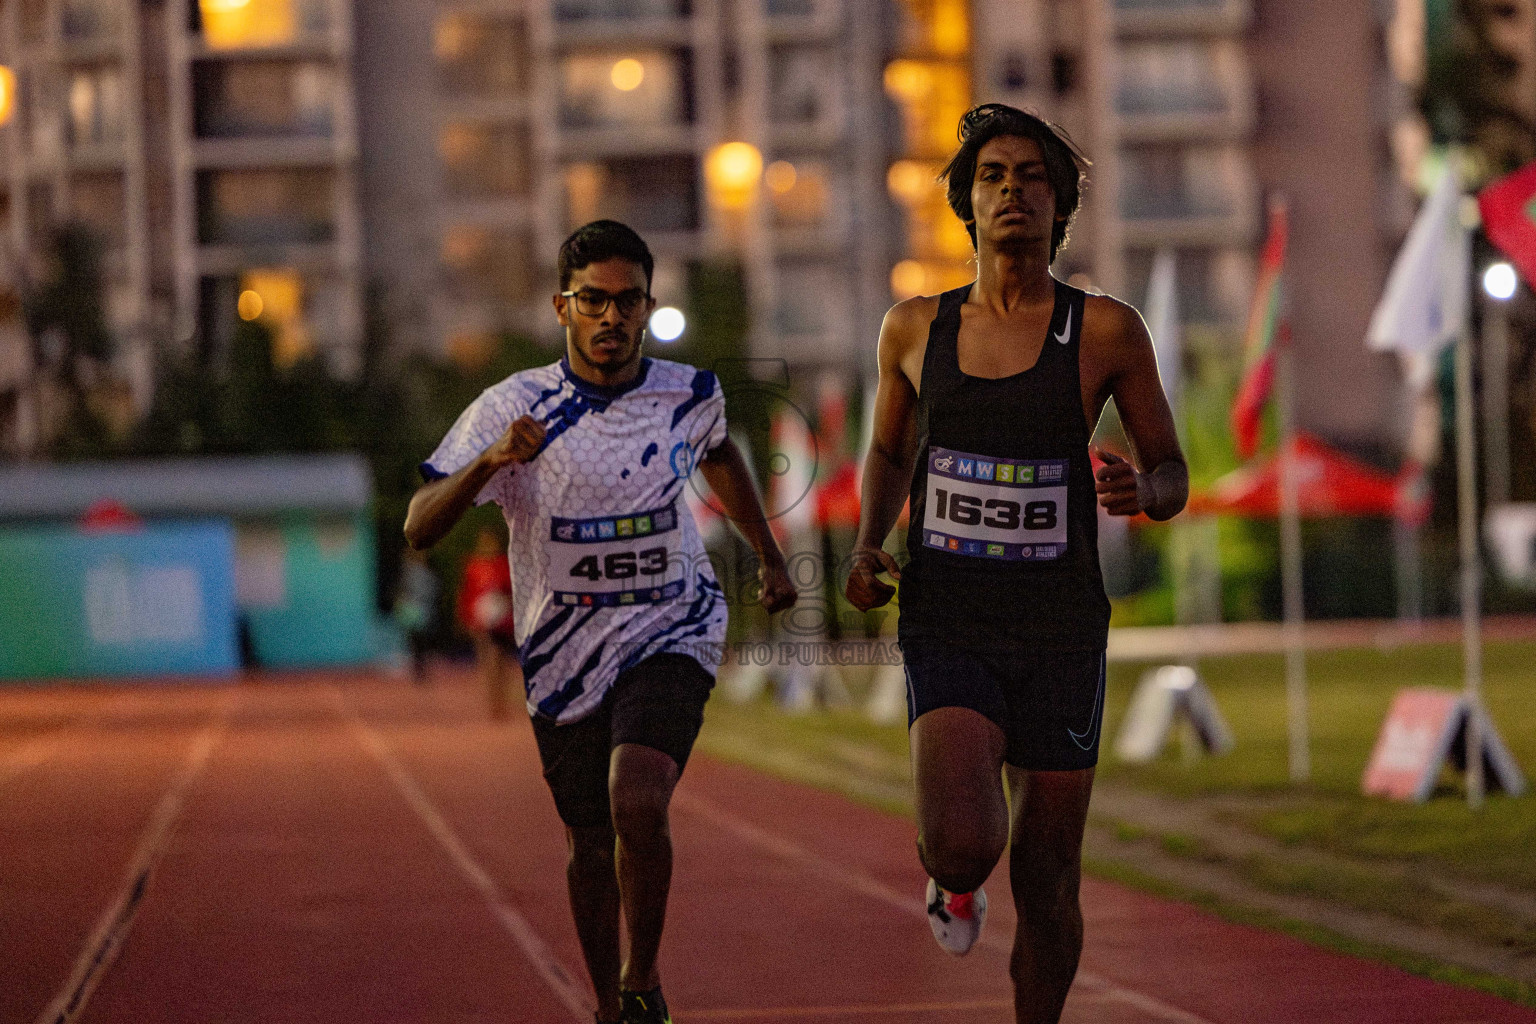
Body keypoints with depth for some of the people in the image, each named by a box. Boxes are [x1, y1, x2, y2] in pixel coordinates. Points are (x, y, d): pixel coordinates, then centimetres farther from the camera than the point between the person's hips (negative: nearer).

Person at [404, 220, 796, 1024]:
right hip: (564, 654, 0)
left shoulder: (689, 395, -4)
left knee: (638, 805, -23)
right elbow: (419, 529, -18)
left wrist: (769, 557, 24)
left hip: (671, 635, 0)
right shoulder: (513, 409, -12)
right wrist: (490, 461, -34)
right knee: (591, 846, 8)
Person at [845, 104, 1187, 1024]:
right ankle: (955, 878, 16)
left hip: (1061, 636, 0)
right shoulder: (916, 328, 3)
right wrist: (869, 546, 2)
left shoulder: (1106, 330, -3)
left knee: (1047, 885, 5)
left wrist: (1140, 490, -20)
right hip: (947, 629, 0)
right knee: (963, 842, -22)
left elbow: (1173, 479, 4)